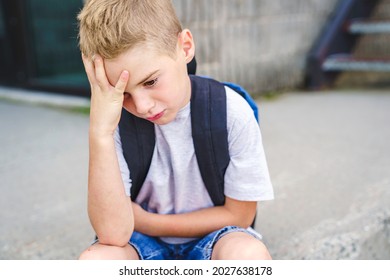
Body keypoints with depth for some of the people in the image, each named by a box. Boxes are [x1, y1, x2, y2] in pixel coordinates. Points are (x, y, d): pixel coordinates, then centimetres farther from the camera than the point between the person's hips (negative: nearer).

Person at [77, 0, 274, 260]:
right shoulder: (116, 118, -16)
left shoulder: (231, 111, -18)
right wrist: (100, 133, -34)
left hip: (210, 237, 0)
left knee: (248, 253, -32)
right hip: (144, 243, 1)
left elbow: (238, 215, -9)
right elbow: (114, 234, -24)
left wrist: (145, 222, -10)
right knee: (95, 260, -29)